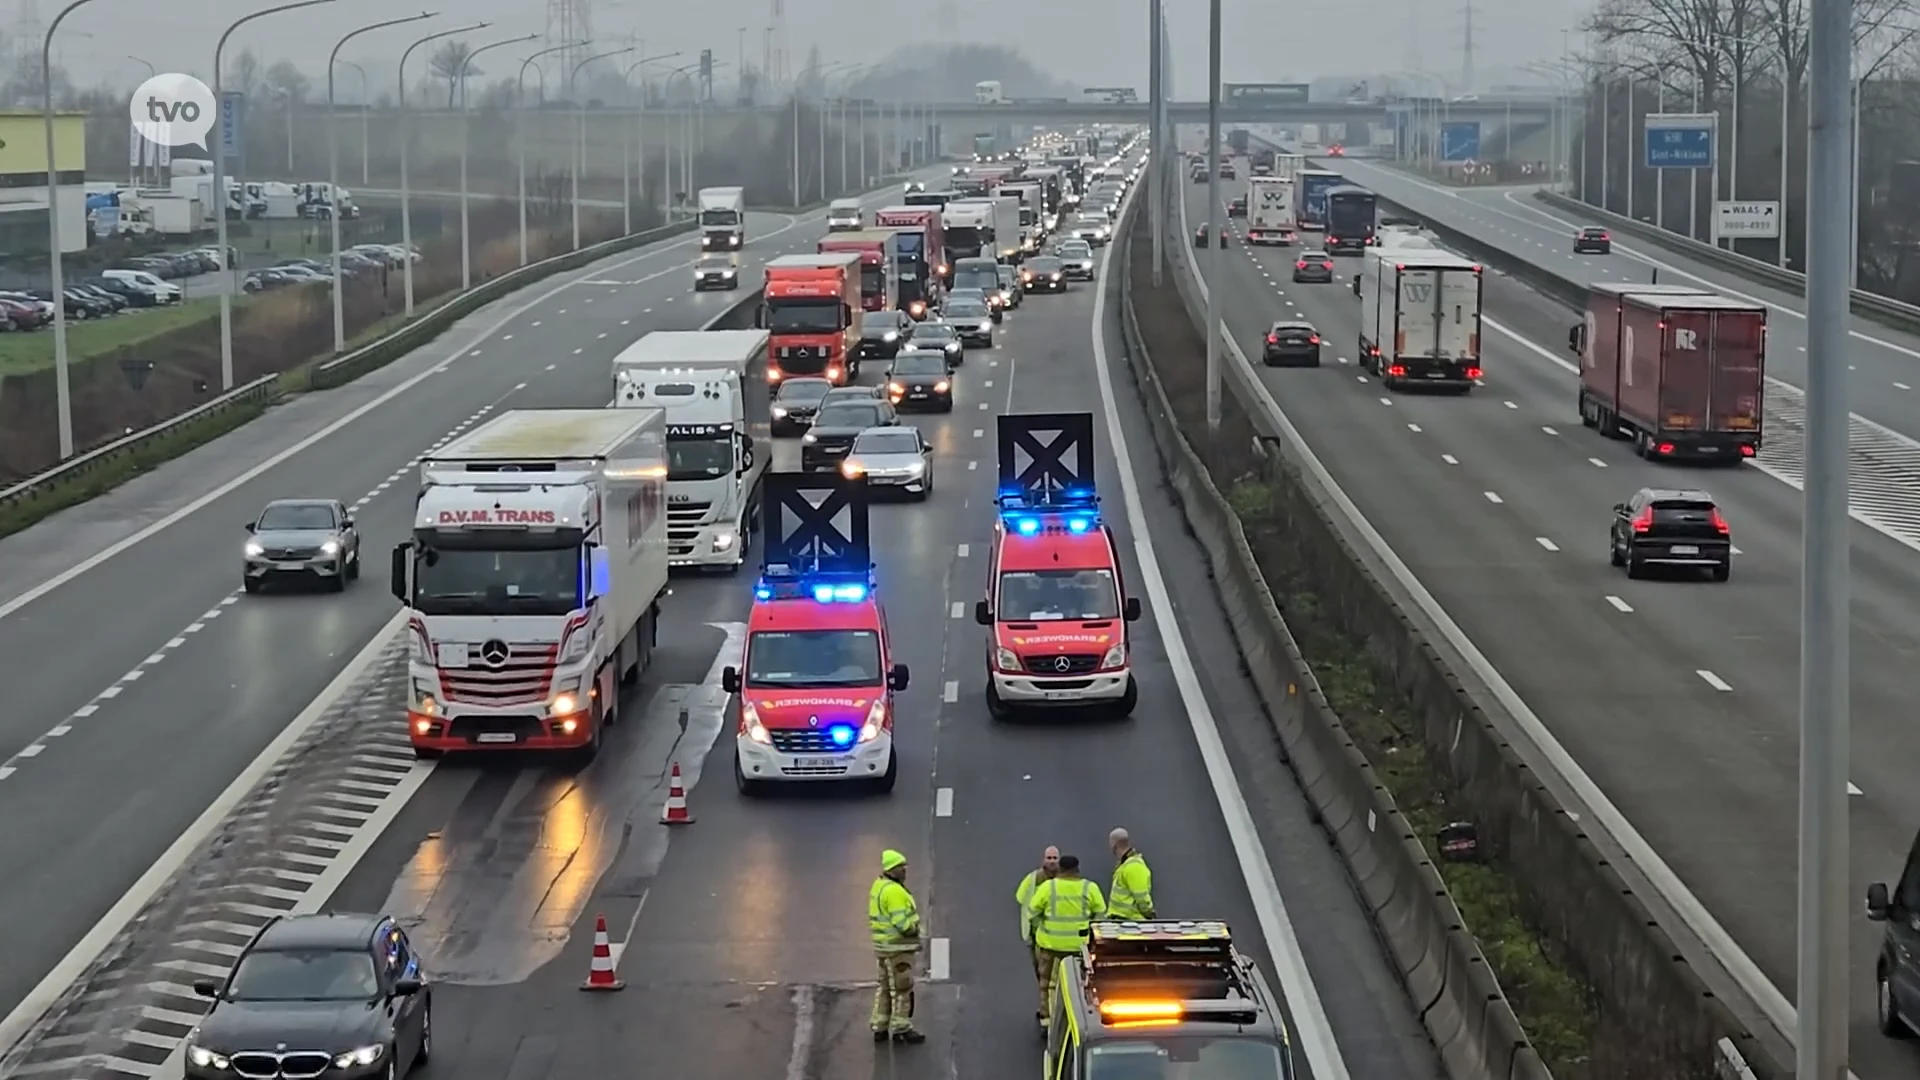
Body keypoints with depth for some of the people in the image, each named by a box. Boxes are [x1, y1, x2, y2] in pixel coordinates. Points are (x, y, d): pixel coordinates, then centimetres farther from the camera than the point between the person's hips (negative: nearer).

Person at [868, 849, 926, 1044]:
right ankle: (901, 1029, 2)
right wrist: (915, 929, -6)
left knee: (885, 987, 16)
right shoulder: (894, 891, -21)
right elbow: (902, 923, -26)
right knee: (902, 988, -2)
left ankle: (880, 1028, 20)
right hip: (897, 946, -10)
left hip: (883, 944, 10)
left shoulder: (879, 886, 9)